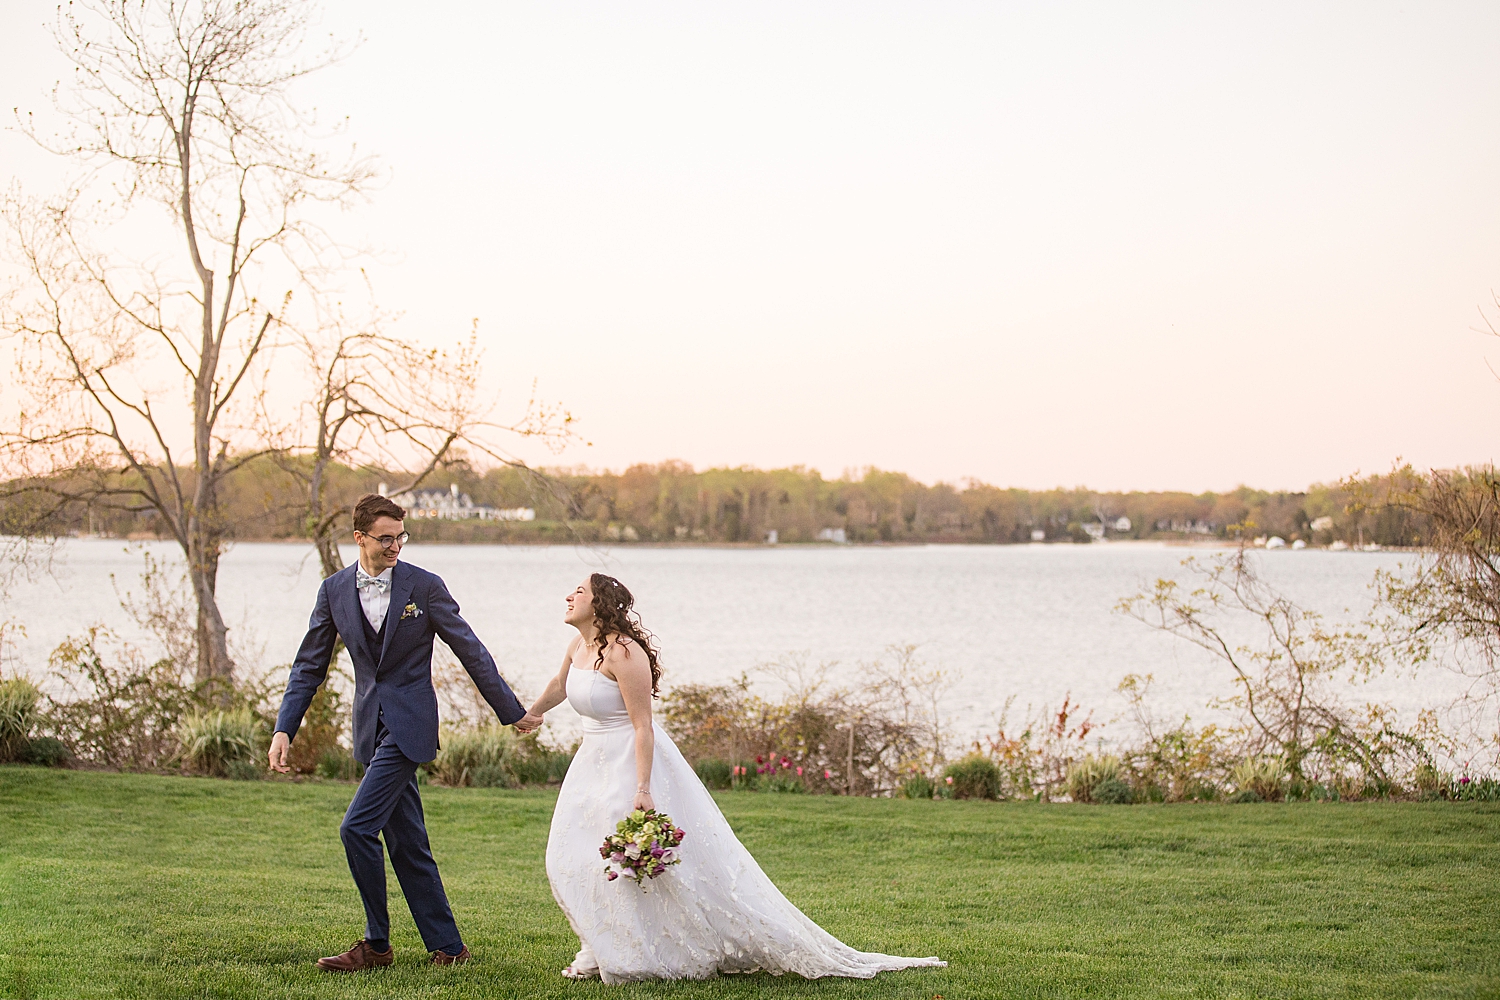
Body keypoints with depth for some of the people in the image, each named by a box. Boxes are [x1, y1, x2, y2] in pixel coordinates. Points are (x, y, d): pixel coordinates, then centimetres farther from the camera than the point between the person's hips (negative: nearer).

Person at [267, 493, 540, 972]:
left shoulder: (424, 586, -6)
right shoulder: (334, 591, 4)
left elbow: (471, 651, 0)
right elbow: (310, 665, 9)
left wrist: (513, 712, 4)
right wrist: (284, 729, 0)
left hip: (408, 724, -5)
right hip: (371, 726, 5)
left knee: (358, 827, -14)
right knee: (407, 844, 8)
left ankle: (376, 943, -2)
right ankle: (447, 946, 16)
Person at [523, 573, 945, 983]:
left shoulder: (623, 652, -22)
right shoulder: (579, 646, 4)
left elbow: (642, 725, -23)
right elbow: (560, 685, 27)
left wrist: (642, 789, -27)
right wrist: (528, 715, 42)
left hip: (636, 761, -9)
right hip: (595, 762, 9)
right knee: (571, 858, 10)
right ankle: (601, 950, 22)